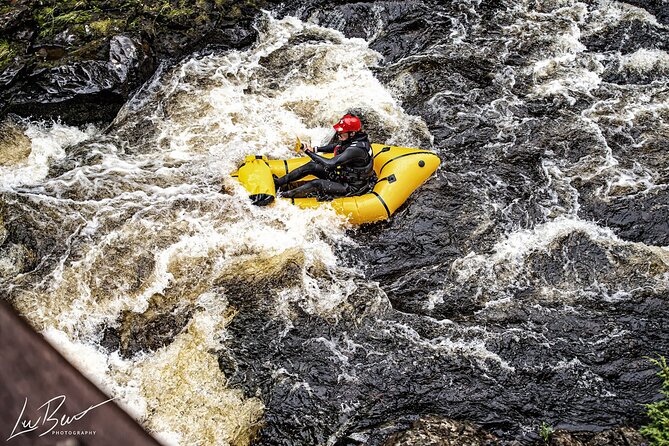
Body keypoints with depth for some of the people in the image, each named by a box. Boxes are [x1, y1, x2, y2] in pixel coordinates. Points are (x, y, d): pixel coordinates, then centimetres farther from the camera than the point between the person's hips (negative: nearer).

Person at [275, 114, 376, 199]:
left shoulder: (356, 149, -33)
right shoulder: (352, 139, -4)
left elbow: (330, 164, -36)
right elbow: (335, 147, 16)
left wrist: (309, 152, -26)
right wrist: (315, 149, 2)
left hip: (352, 188, -9)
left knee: (316, 184, -24)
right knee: (312, 166, 3)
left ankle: (283, 197, -12)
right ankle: (277, 183, 8)